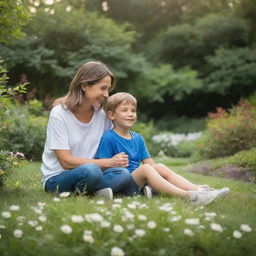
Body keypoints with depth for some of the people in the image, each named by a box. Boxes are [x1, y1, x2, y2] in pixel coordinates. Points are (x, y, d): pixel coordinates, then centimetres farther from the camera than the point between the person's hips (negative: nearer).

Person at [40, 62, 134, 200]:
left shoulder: (102, 114, 4)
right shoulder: (59, 114, -10)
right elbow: (66, 161, -15)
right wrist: (108, 163, -16)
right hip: (57, 178, -4)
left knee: (123, 174, -27)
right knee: (91, 170, -36)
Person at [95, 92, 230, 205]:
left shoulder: (138, 138, 17)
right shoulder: (108, 138, -5)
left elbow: (150, 163, 13)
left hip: (139, 182, 7)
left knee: (160, 167, -14)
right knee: (145, 169, -29)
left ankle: (198, 190, -26)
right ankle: (187, 196, -43)